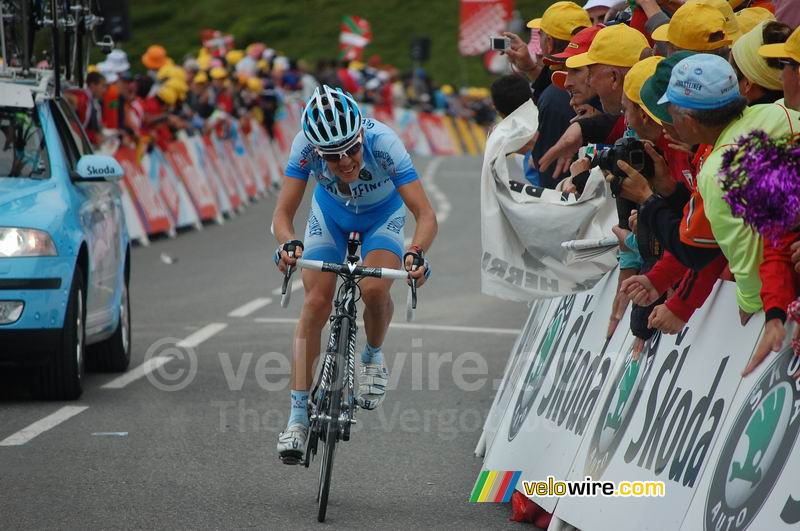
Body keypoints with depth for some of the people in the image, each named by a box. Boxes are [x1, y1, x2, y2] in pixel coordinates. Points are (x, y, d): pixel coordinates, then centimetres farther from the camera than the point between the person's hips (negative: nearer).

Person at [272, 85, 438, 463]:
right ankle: (298, 415, -7)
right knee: (316, 302, -12)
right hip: (331, 214, 1)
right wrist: (289, 244, -54)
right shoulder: (306, 146, -34)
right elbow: (283, 213, -32)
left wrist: (416, 253, -59)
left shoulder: (384, 143, -39)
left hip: (382, 216, -1)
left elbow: (426, 215, -40)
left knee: (374, 290, -26)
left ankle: (373, 357, 7)